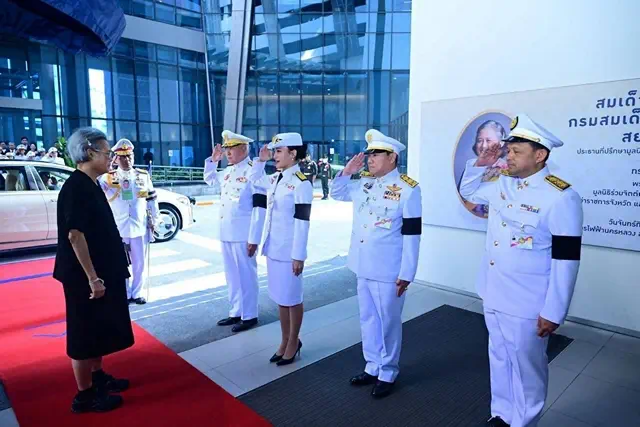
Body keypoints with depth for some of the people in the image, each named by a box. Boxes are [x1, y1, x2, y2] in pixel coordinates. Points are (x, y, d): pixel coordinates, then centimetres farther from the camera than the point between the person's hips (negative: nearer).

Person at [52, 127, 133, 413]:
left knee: (99, 329, 20)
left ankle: (98, 378, 36)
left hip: (103, 271, 9)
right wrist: (92, 277, -23)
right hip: (85, 276, -9)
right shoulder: (76, 187, -19)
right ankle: (84, 395, 19)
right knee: (85, 332, 4)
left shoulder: (90, 185, 10)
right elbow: (74, 234, -24)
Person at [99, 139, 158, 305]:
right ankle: (125, 294, 23)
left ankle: (137, 293, 25)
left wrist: (153, 220, 8)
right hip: (117, 229, -2)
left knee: (140, 263, 10)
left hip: (140, 228, 2)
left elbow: (152, 200, 11)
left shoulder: (143, 176, 6)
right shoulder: (108, 178, -1)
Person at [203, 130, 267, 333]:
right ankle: (236, 312, 30)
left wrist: (253, 238, -19)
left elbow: (259, 208, -17)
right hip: (226, 233, 8)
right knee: (232, 276, 17)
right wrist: (213, 160, 16)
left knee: (246, 276, 3)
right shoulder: (228, 171, 12)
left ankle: (249, 316, 17)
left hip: (243, 235, -8)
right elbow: (209, 179, 34)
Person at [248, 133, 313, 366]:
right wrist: (261, 160, 12)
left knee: (292, 298, 8)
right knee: (280, 297, 17)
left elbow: (302, 222, -18)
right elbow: (254, 179, 28)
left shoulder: (301, 183, -15)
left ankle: (293, 342, 26)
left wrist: (298, 255, -18)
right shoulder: (275, 178, 8)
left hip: (289, 251, -8)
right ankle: (285, 340, 33)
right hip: (273, 248, 8)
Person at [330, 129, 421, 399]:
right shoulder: (363, 182, 5)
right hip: (362, 266, 7)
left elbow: (412, 234, -14)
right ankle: (372, 367, 36)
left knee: (388, 323, 9)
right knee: (368, 320, 18)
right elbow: (336, 193, 19)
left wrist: (406, 274, -15)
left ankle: (388, 374, 28)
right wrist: (347, 171, 1)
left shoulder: (408, 189, -14)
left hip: (388, 270, -6)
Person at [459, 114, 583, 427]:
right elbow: (468, 191, 21)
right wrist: (479, 164, 3)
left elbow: (566, 260, -18)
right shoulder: (502, 184, 2)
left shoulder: (561, 197, -19)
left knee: (526, 366, 12)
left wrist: (553, 313, -16)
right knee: (499, 357, 22)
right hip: (493, 294, 7)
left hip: (527, 303, -7)